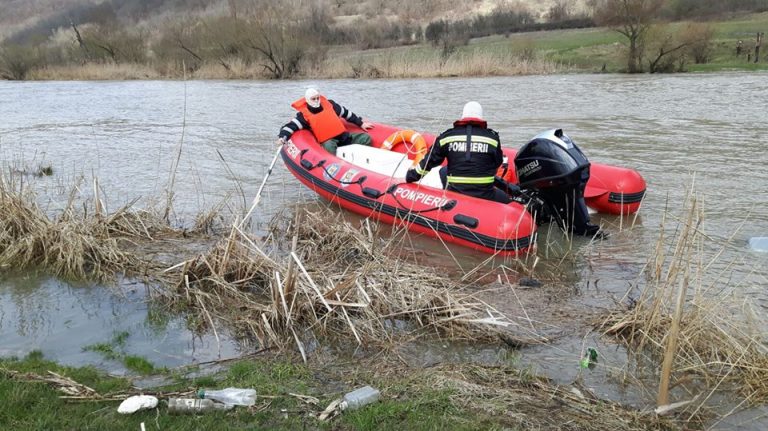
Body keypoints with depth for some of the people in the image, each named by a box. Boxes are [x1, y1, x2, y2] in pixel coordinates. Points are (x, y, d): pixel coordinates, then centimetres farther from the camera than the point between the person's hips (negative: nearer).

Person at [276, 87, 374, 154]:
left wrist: (361, 123, 19)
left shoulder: (330, 104, 8)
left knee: (365, 138, -6)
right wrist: (282, 137, -28)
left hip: (344, 136, 5)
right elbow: (291, 126, -8)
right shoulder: (304, 115, -3)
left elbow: (347, 113, 18)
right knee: (329, 146, -42)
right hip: (327, 141, -5)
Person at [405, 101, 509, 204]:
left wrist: (412, 175, 22)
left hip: (455, 194, 1)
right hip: (484, 195, -1)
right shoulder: (492, 137, 0)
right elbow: (498, 163, 15)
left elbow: (429, 161, 6)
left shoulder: (447, 136, 1)